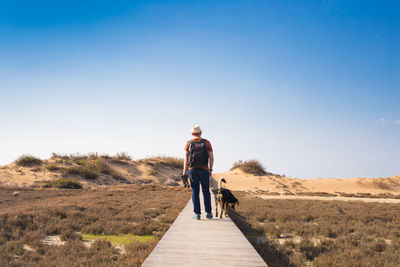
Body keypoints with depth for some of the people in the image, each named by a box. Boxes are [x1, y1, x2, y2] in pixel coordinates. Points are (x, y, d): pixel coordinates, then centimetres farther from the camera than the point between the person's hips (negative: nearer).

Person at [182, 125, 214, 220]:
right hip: (204, 170, 0)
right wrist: (210, 170, 12)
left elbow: (186, 159, -2)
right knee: (206, 191, 10)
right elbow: (211, 157, 0)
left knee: (195, 191, 5)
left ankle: (197, 213, 2)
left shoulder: (188, 144, 3)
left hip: (192, 170, 0)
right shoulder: (206, 142, 2)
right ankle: (208, 213, 13)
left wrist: (184, 173, -2)